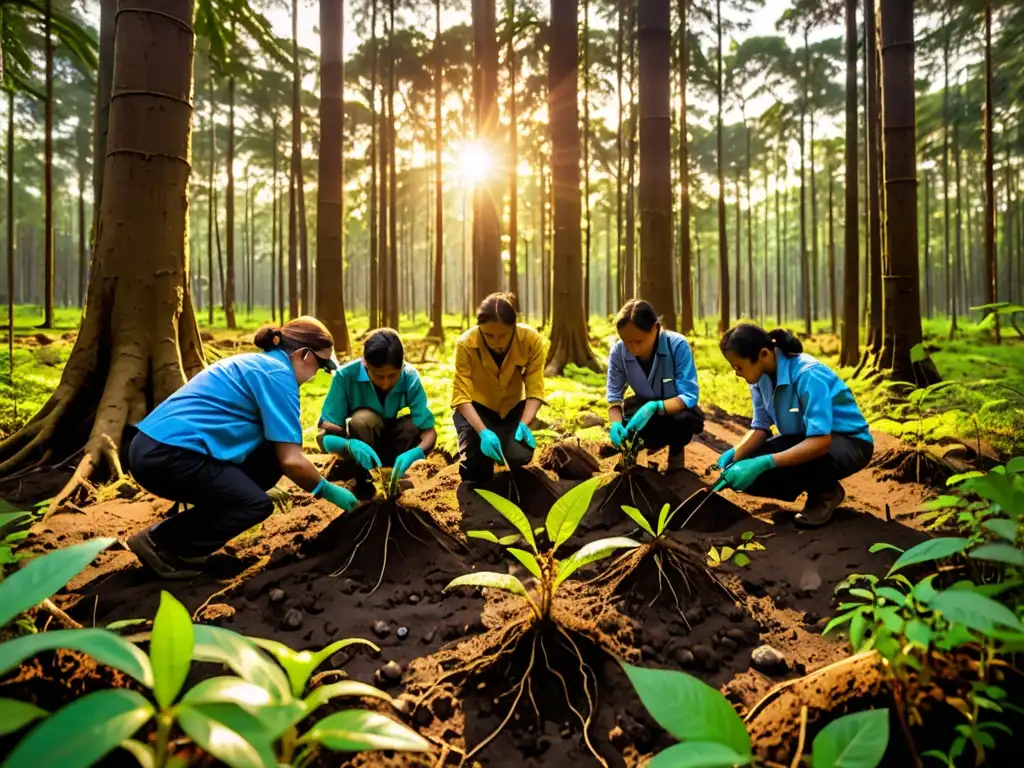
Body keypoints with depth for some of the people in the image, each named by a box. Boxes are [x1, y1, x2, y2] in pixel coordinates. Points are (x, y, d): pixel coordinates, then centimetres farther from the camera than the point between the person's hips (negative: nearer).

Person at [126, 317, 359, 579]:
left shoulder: (256, 363, 18)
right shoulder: (277, 373, -10)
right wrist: (328, 491, 1)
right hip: (167, 453, -9)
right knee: (257, 504, -6)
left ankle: (190, 523, 14)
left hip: (156, 446, 9)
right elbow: (291, 460, -14)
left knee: (270, 458, 8)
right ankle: (159, 542, 3)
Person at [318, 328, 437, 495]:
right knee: (363, 419, -35)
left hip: (386, 441, 2)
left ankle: (390, 478, -3)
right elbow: (324, 436, -31)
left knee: (414, 426, -30)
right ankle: (364, 480, -10)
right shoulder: (345, 375, -29)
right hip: (359, 443, -2)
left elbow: (429, 430, -28)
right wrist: (350, 445, -53)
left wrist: (414, 453, -50)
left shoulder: (409, 377, -24)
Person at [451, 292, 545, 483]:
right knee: (475, 464, -24)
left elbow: (535, 390, -22)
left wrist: (524, 424, -38)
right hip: (476, 408, -1)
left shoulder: (532, 340, -25)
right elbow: (461, 395, -27)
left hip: (513, 407, 1)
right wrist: (483, 431, -40)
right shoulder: (465, 344, -28)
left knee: (520, 456, -24)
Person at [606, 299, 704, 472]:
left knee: (685, 418, -38)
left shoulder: (677, 345, -28)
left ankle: (676, 451, 0)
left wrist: (654, 407, -46)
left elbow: (689, 396, -30)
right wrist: (615, 423, -36)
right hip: (644, 408, 3)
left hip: (674, 408, -3)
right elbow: (614, 395, -15)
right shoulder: (618, 352, -19)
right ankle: (654, 444, 8)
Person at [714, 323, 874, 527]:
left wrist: (764, 463, -45)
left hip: (848, 441, -7)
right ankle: (816, 485, 8)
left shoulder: (808, 374, -31)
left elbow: (821, 441, -38)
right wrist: (735, 454, -23)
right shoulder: (761, 376, -9)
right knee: (743, 472, -14)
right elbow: (760, 427, -3)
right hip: (804, 438, 7)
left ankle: (826, 492, -3)